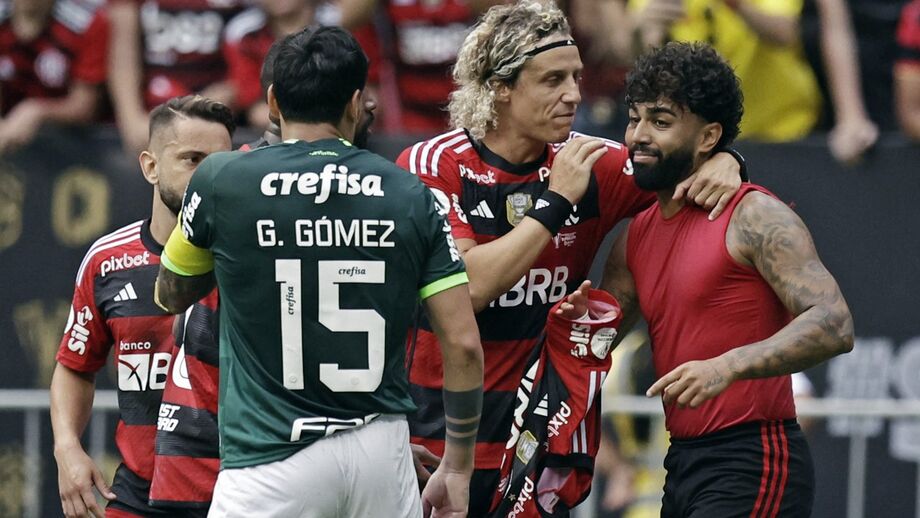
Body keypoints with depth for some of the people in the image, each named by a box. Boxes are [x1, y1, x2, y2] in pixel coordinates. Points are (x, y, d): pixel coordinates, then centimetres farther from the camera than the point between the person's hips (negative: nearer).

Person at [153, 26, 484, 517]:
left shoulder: (221, 181, -2)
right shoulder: (409, 195, 3)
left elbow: (171, 295, 16)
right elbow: (463, 343, 2)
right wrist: (458, 468, 12)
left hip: (271, 464, -3)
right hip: (383, 454, 3)